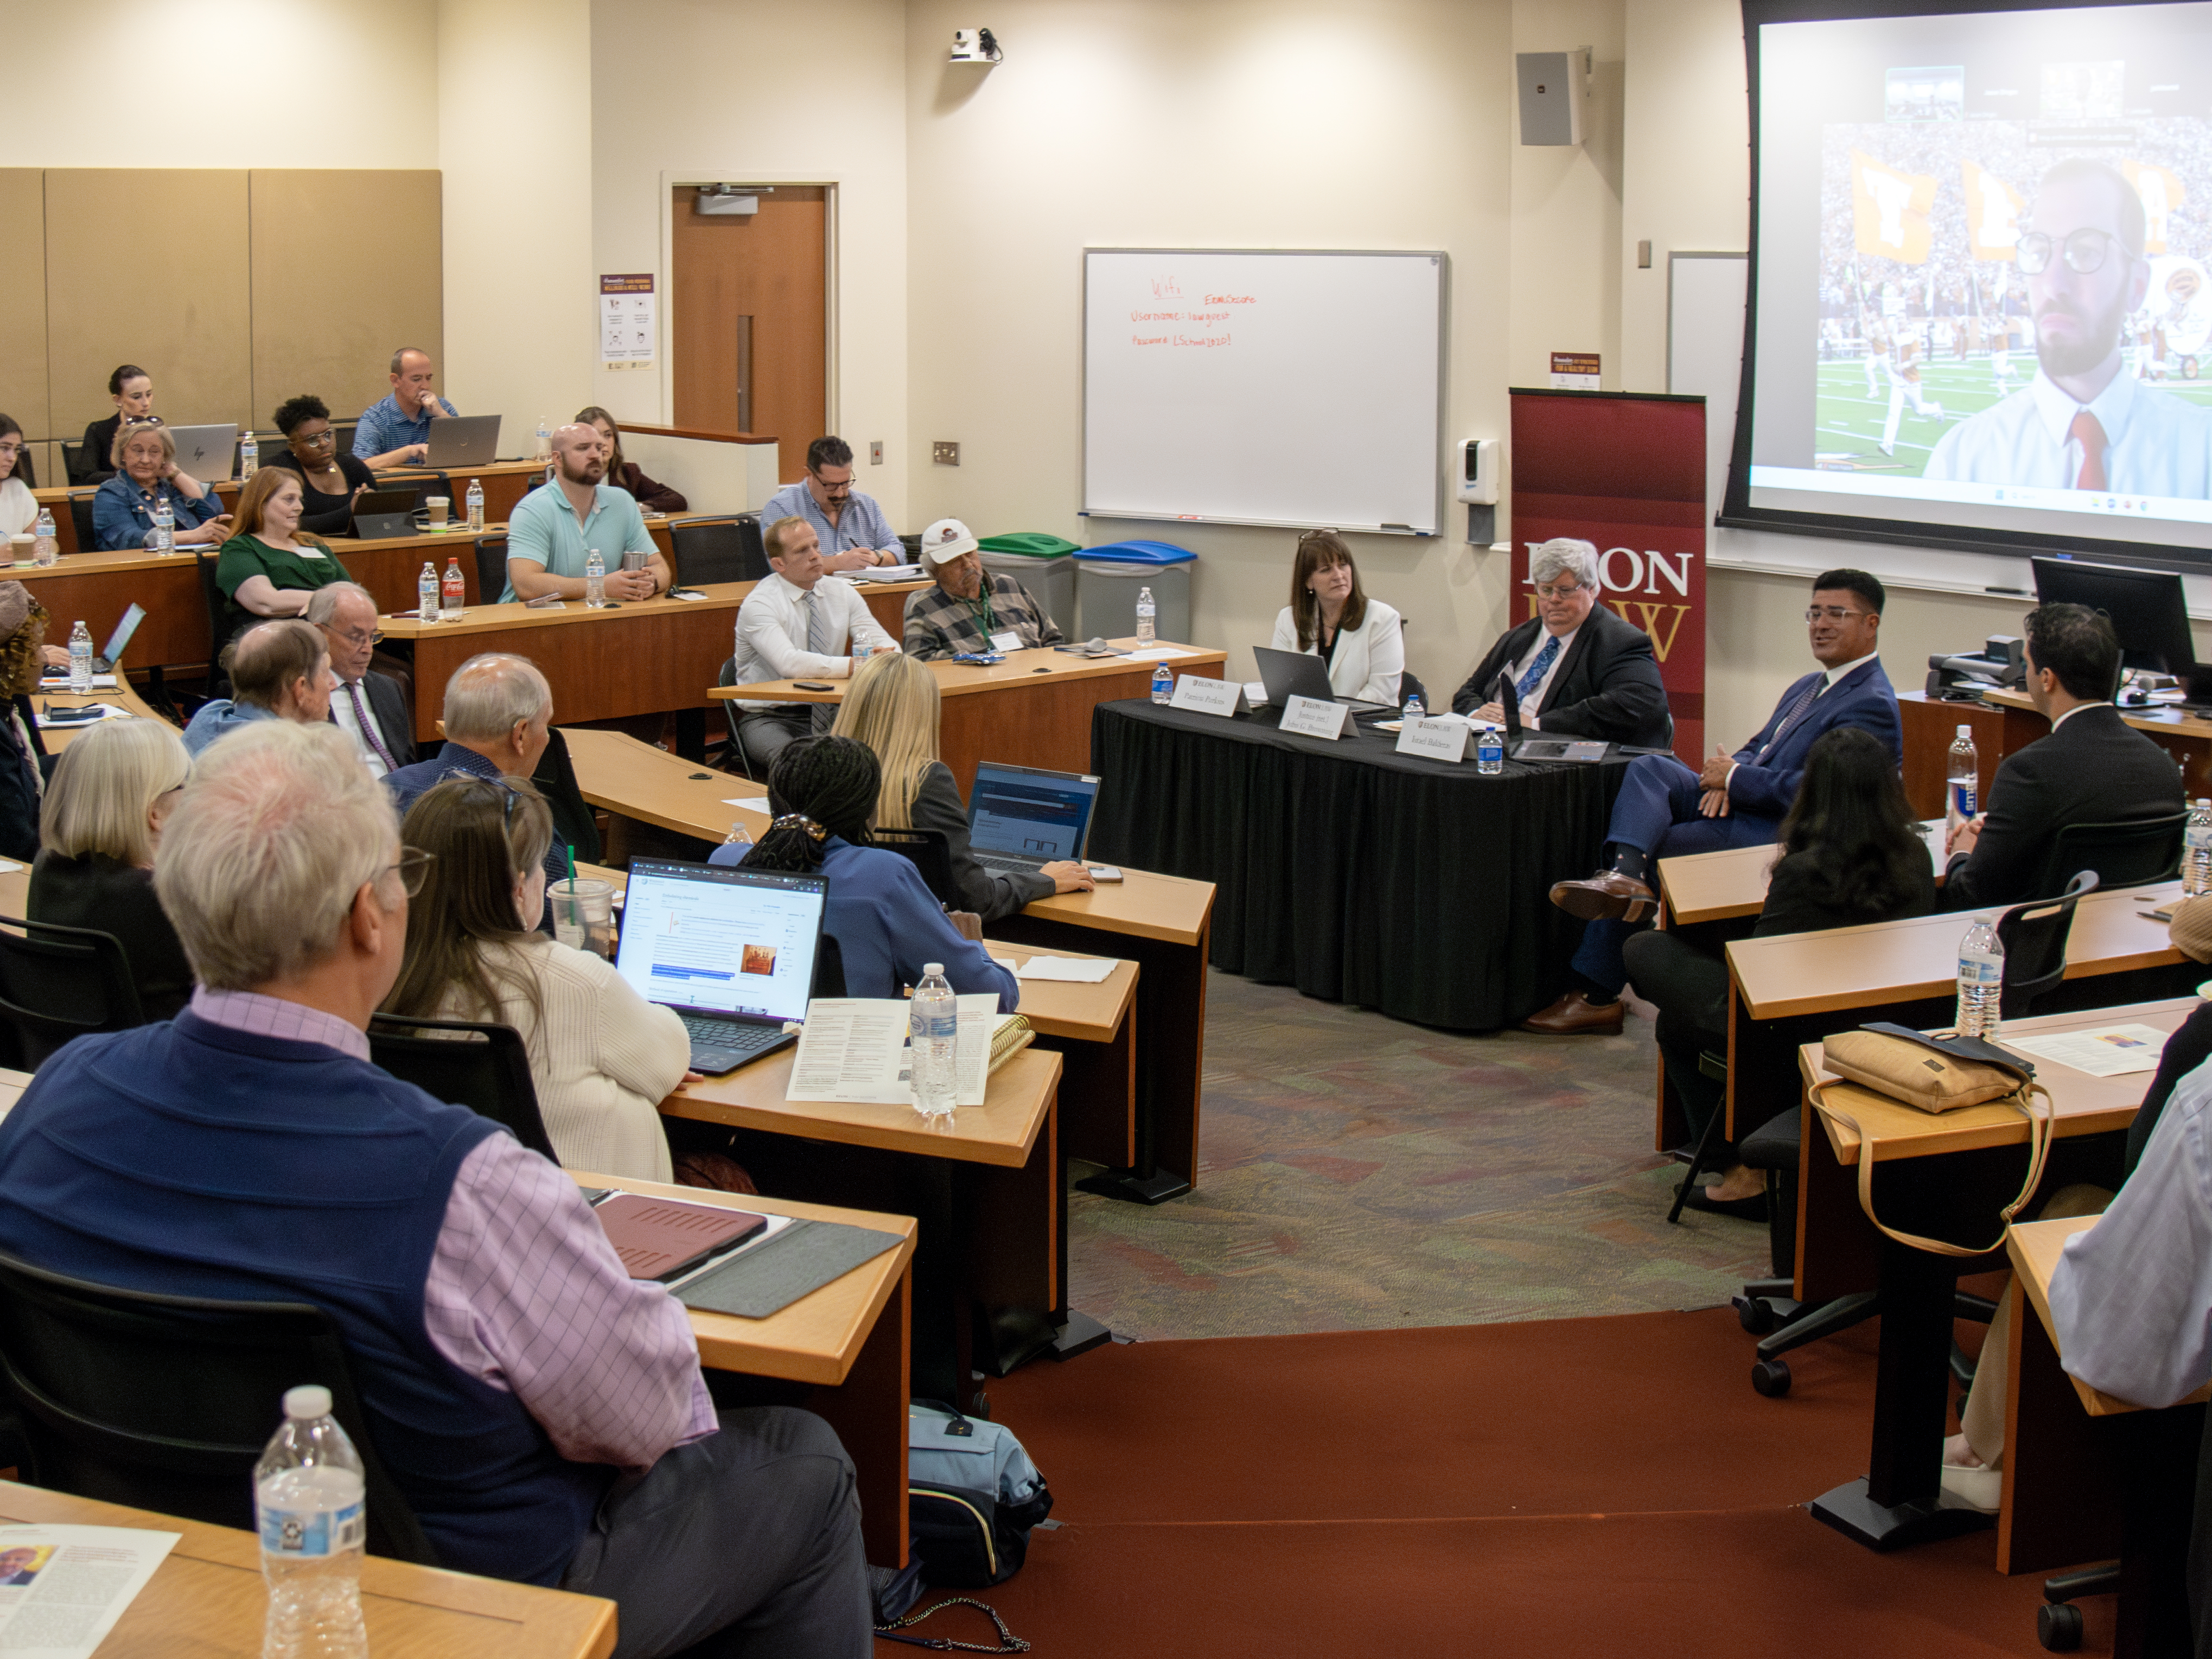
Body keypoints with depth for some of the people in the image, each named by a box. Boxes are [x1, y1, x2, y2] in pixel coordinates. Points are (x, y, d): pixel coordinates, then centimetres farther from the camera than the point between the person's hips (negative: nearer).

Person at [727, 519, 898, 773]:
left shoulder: (841, 592, 6)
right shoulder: (759, 604, -12)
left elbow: (887, 645, 1)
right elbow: (789, 663, -28)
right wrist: (855, 665, -35)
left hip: (828, 713, 5)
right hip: (769, 717, -5)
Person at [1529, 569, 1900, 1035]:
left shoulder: (1871, 705, -12)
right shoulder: (1811, 686, 21)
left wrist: (1734, 778, -13)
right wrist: (1729, 775, -1)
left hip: (1777, 837, -9)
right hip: (1737, 807, 9)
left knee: (1651, 854, -17)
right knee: (1649, 768, -14)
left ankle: (1595, 994, -18)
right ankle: (1623, 874, -38)